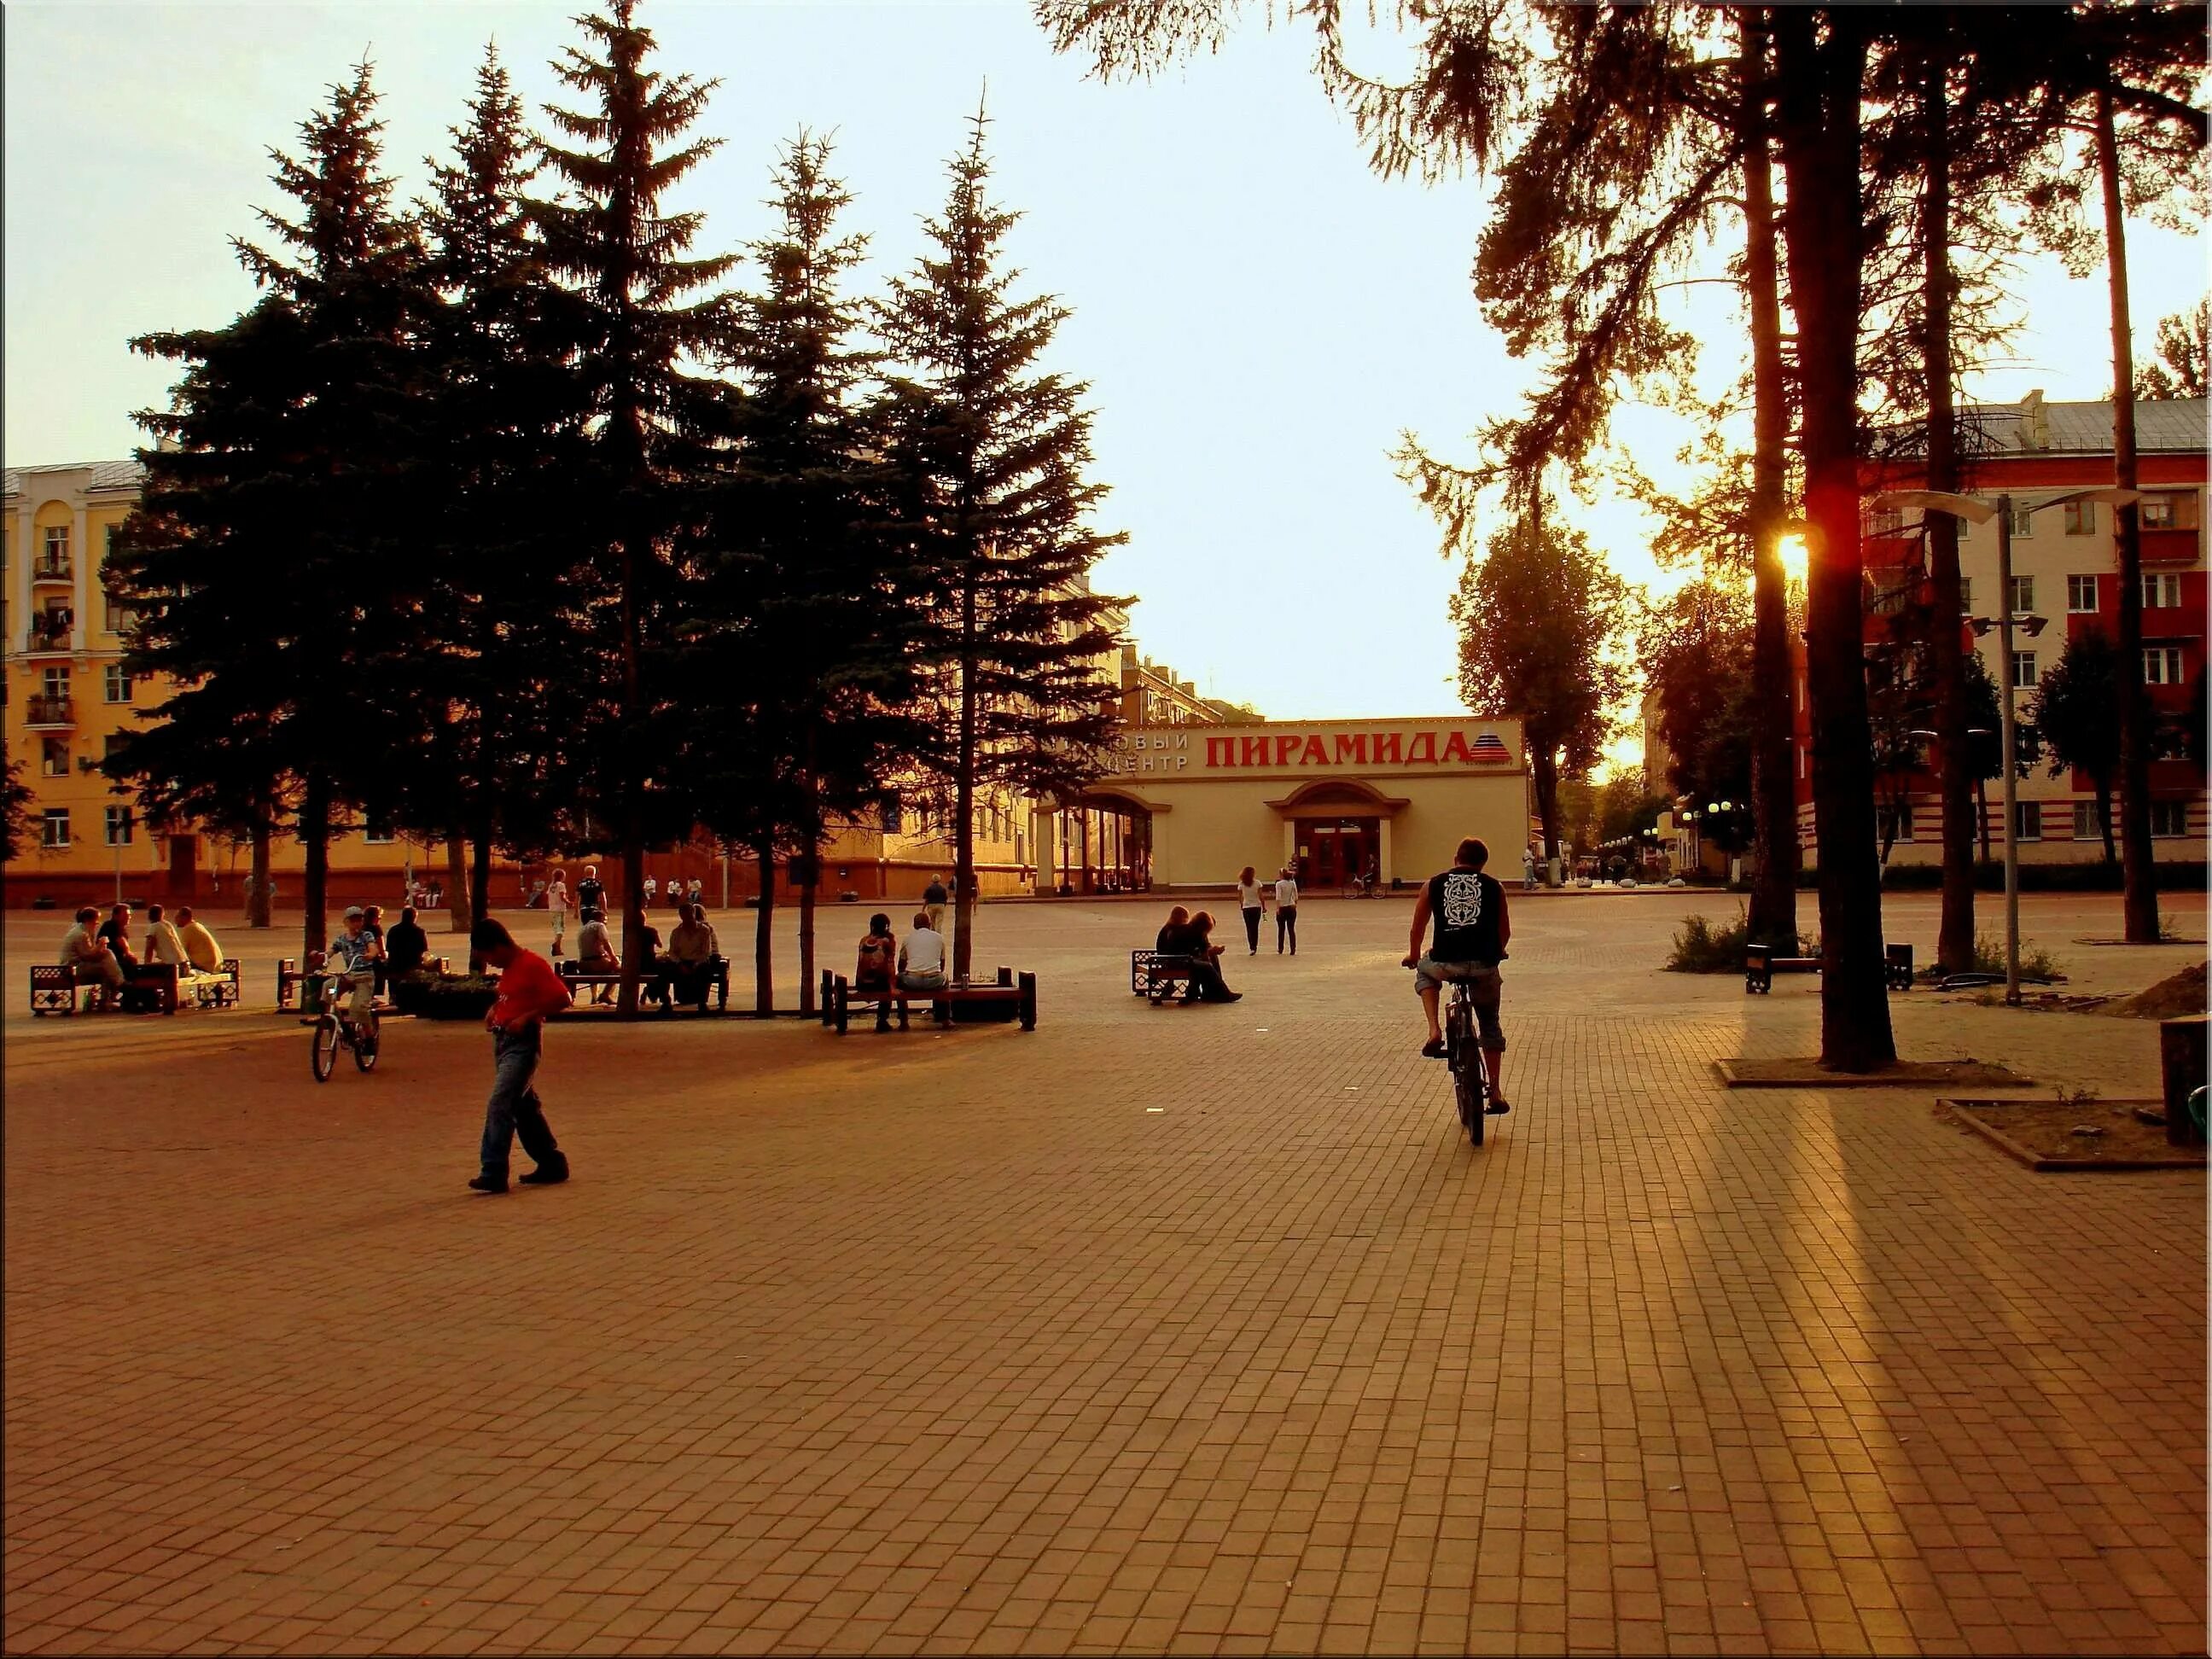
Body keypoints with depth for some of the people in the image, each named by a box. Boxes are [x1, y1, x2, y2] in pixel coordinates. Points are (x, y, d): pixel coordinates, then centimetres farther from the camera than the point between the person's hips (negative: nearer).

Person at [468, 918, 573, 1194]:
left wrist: (528, 1017, -21)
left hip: (522, 1043, -10)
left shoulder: (533, 964, -13)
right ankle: (551, 1164, 23)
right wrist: (495, 1010, 12)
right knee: (524, 1105, 14)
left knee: (499, 1105, -16)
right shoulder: (509, 967, 15)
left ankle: (493, 1173, -16)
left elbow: (562, 998, -18)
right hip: (503, 1040, 10)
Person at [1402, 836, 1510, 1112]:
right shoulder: (1494, 887, 11)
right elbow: (1505, 931, 18)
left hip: (1445, 962, -1)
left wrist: (1414, 955, 37)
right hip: (1484, 964, 1)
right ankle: (1496, 1093, 21)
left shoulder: (1434, 885, 11)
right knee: (1490, 1025, 21)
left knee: (1424, 971, 35)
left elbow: (1417, 928, 18)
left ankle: (1434, 1032, 15)